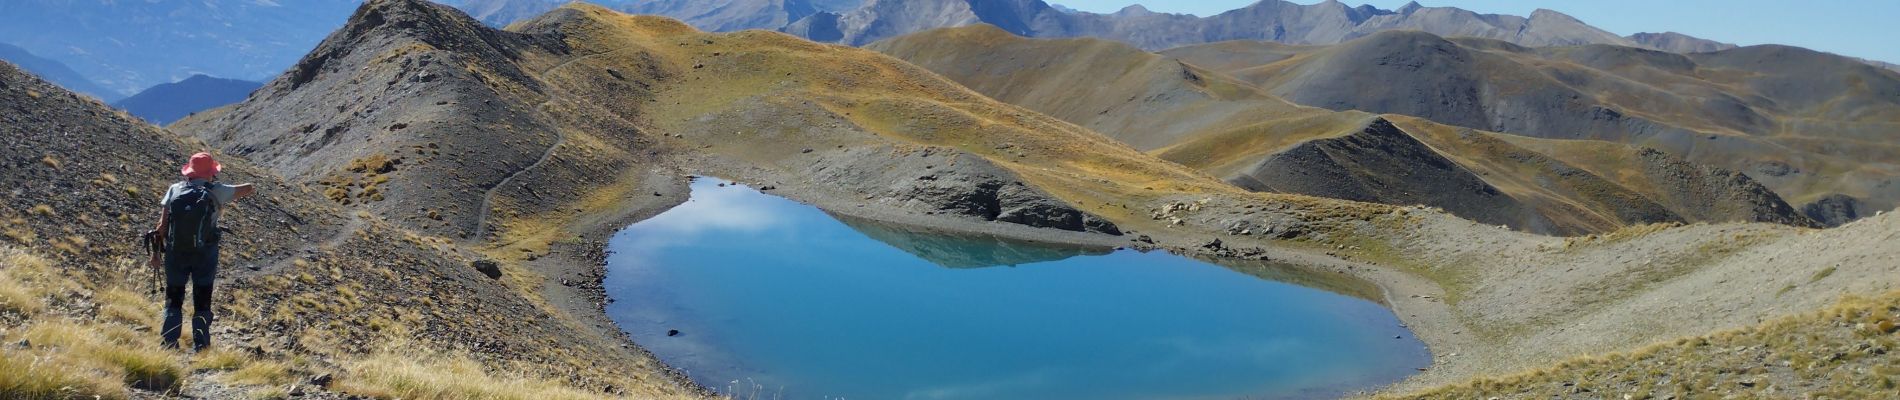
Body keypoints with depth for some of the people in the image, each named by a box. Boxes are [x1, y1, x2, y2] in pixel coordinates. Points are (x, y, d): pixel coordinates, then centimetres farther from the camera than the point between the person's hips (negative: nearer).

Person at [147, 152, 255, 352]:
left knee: (173, 299, 15)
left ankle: (168, 343, 12)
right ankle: (200, 346, 10)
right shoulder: (216, 192, -7)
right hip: (204, 254, -2)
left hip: (175, 253, 2)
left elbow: (162, 225, -4)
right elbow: (250, 189, 4)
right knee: (202, 303, 10)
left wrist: (156, 253, 1)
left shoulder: (174, 190, -1)